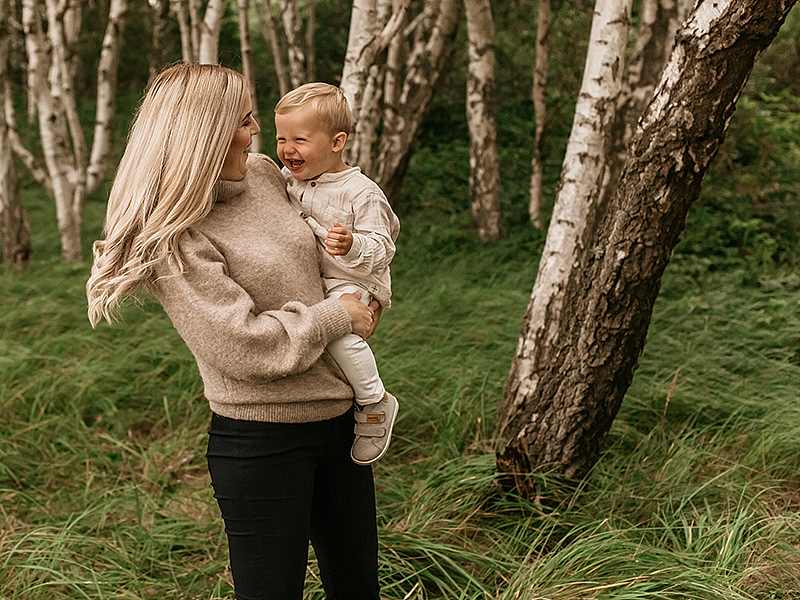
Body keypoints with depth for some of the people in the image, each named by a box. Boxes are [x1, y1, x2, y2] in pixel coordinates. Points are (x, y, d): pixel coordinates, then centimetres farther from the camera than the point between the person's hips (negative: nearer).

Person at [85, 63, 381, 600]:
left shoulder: (264, 174, 4)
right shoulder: (173, 241, -17)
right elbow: (246, 345, -23)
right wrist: (336, 316, -12)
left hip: (339, 416, 8)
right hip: (262, 441, -7)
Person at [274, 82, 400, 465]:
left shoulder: (361, 192, -14)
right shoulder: (288, 178, 6)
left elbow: (381, 247, -18)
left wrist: (352, 246, -36)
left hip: (353, 281, -8)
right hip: (306, 281, 8)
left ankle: (375, 404, -14)